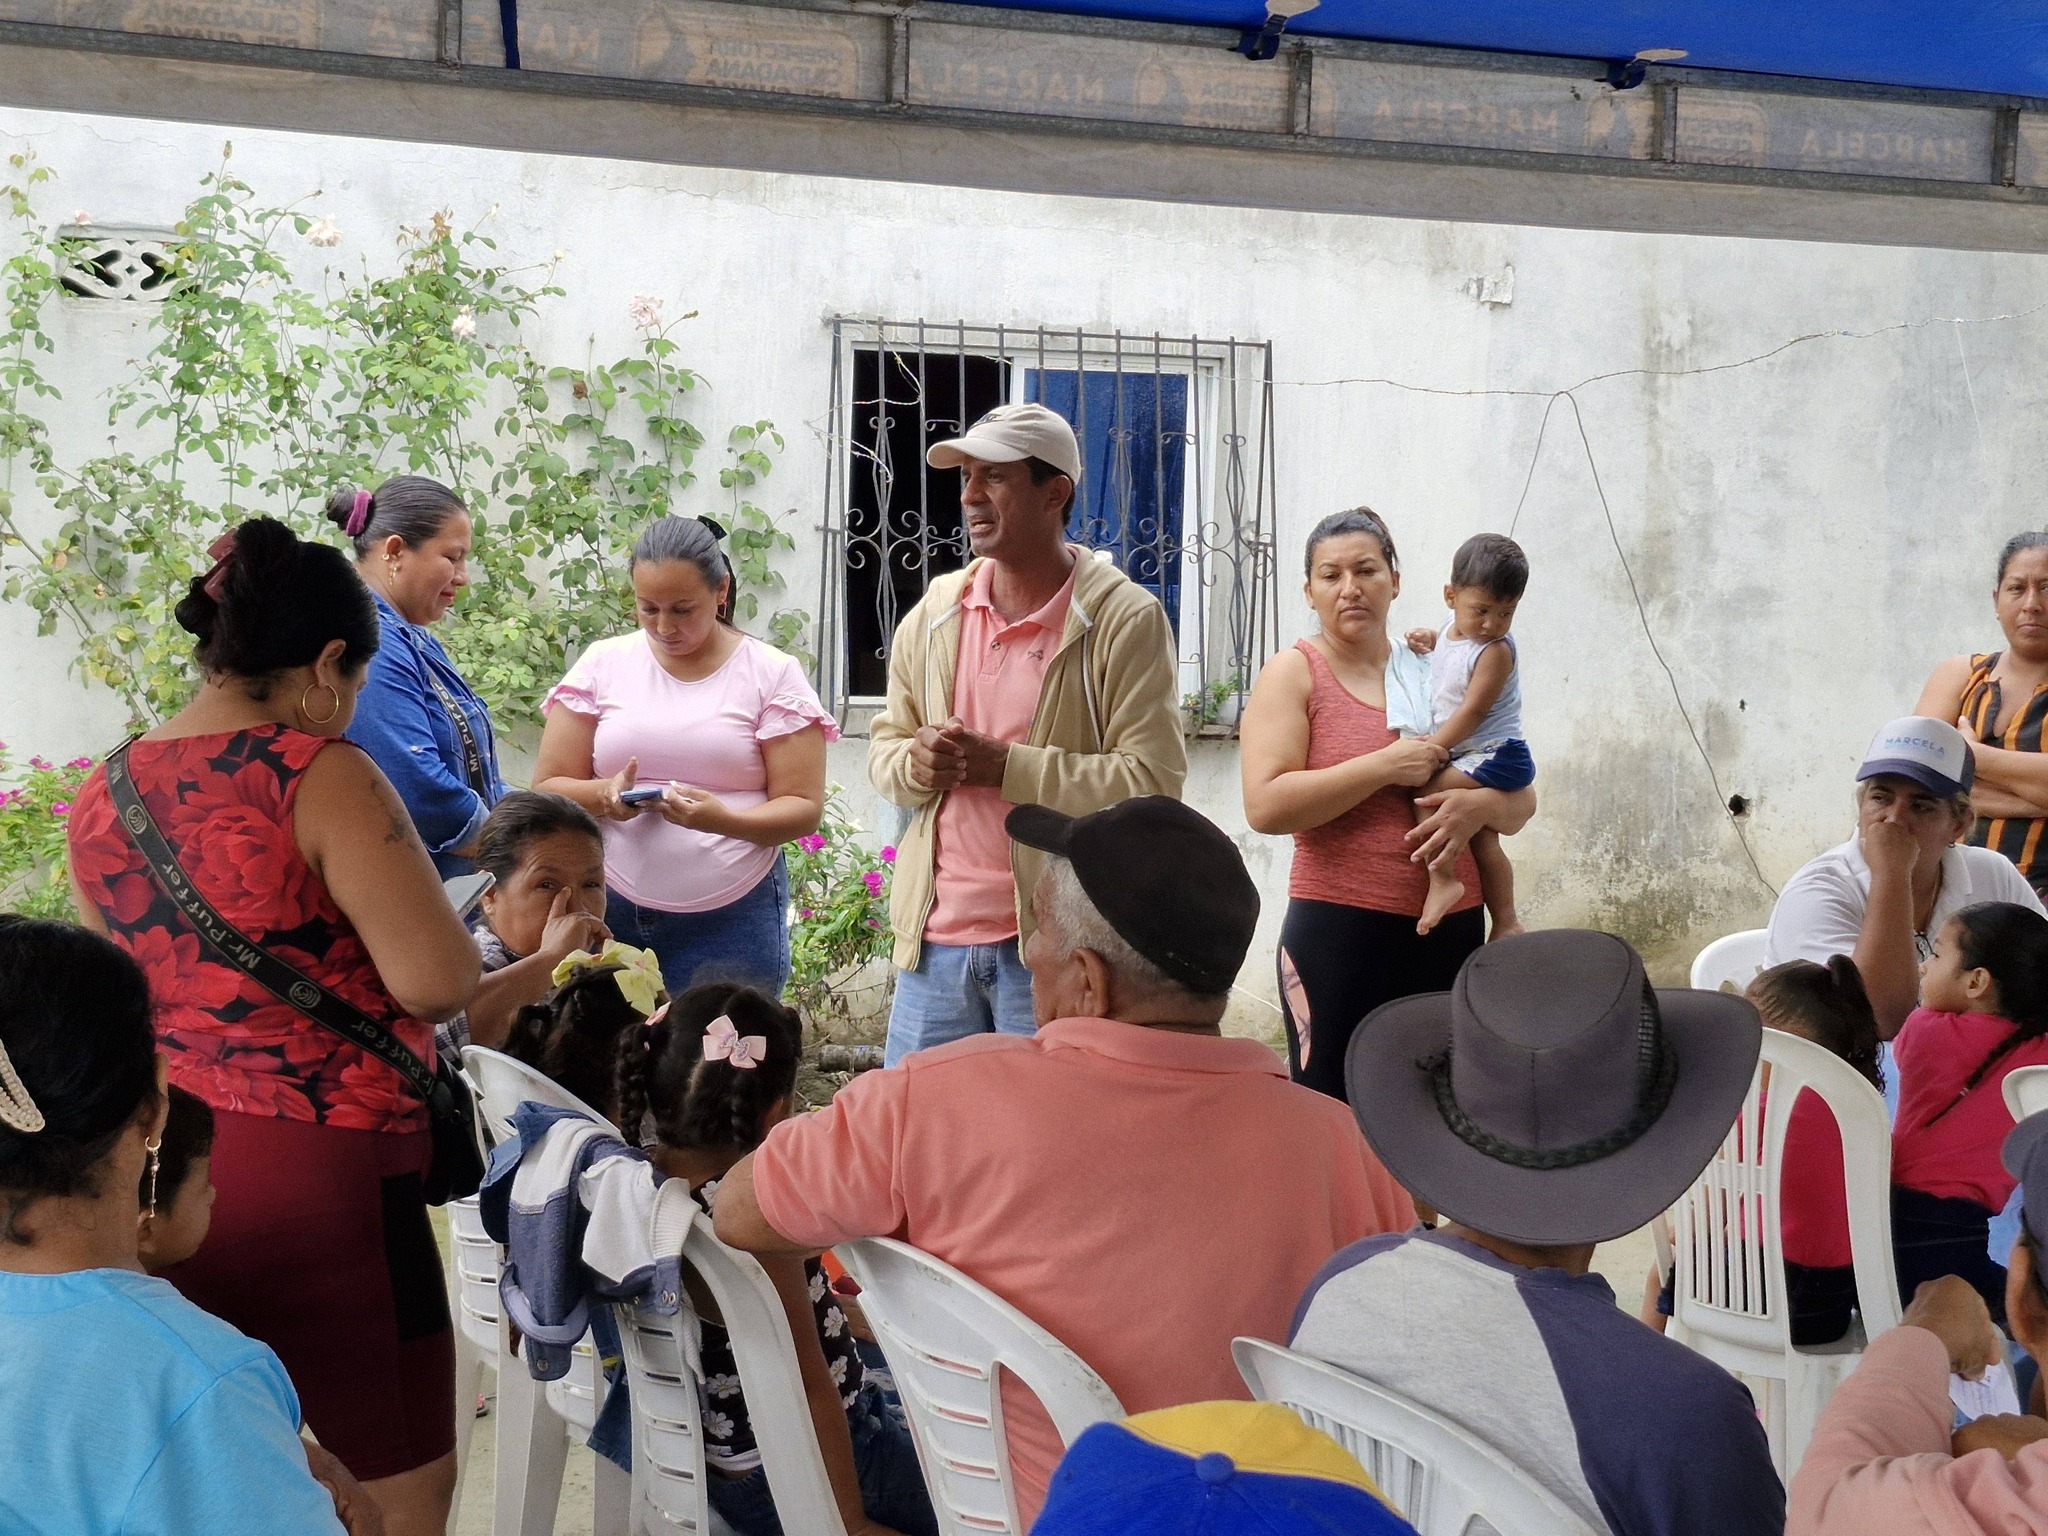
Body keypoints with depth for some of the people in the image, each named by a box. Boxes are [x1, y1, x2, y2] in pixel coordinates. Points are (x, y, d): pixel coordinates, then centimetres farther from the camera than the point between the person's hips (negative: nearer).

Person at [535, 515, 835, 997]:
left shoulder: (772, 674, 2)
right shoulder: (602, 664, 8)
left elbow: (803, 808, -2)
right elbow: (548, 788, 7)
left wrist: (726, 820, -21)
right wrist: (604, 795, -14)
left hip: (734, 921, -1)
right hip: (611, 915, 1)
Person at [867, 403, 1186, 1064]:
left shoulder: (1127, 619, -7)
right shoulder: (935, 610, 10)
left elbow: (1152, 781, -15)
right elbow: (885, 743, 17)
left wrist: (1004, 765, -19)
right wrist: (914, 763, -7)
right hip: (936, 936, 5)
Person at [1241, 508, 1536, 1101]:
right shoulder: (1294, 673, 0)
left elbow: (1520, 801, 15)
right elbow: (1265, 806, -14)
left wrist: (1479, 805, -8)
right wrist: (1385, 768, -15)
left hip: (1453, 934, 5)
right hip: (1340, 935, -4)